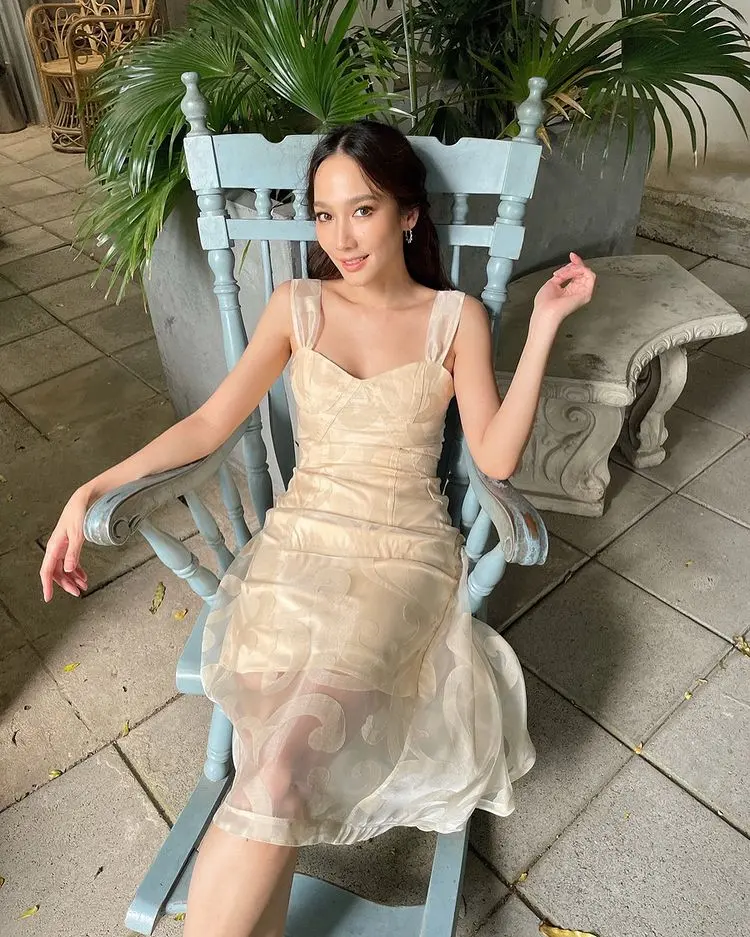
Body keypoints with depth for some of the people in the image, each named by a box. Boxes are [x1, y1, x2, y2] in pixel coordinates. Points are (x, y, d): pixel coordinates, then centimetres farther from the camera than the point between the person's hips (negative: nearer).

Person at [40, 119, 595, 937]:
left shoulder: (457, 318, 6)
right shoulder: (297, 305, 9)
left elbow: (496, 457, -1)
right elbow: (211, 423, 6)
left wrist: (543, 326, -5)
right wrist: (92, 490, -1)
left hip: (405, 557, -1)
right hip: (297, 545, 2)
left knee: (280, 769, -24)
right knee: (277, 770, -22)